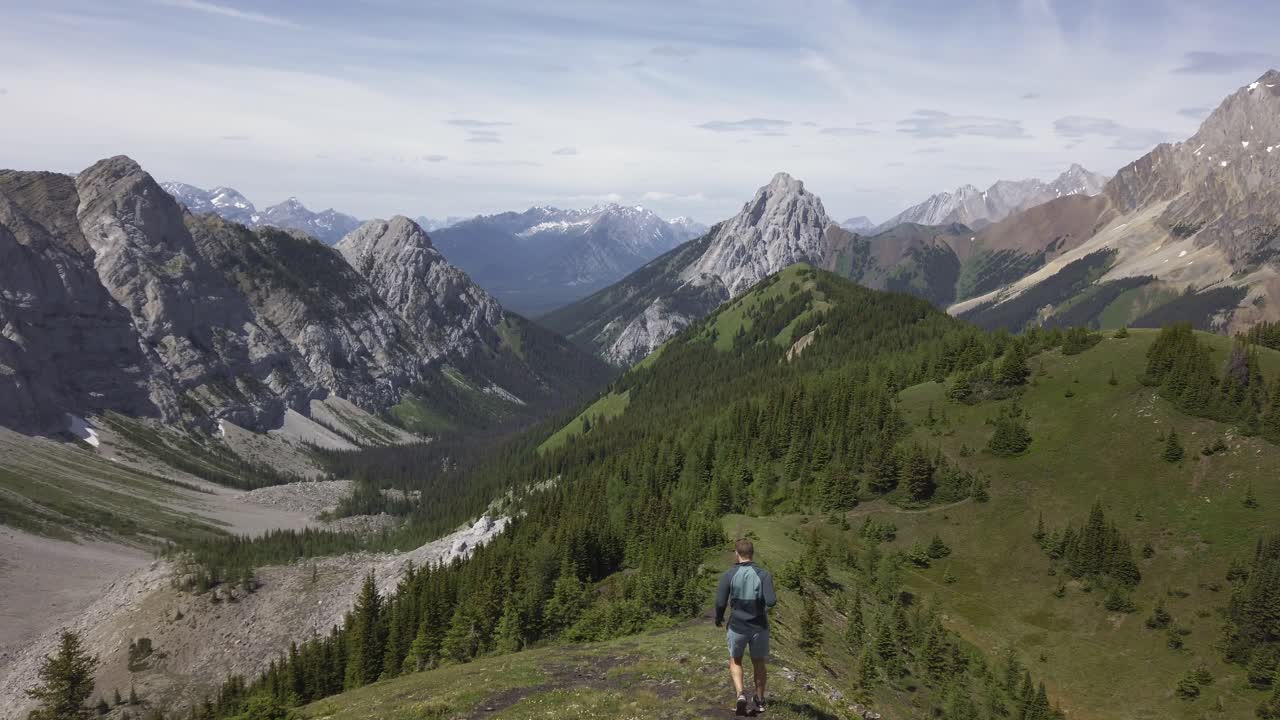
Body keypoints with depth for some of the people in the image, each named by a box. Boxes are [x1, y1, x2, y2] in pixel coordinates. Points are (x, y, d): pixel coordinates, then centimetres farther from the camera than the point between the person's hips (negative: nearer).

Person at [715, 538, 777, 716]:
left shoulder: (728, 575, -11)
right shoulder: (764, 574, -11)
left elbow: (720, 603, -13)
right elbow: (771, 601, -21)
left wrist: (718, 618, 8)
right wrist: (773, 599, 4)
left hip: (737, 627, -1)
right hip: (759, 626, 1)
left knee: (735, 661, 22)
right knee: (759, 662, 23)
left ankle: (741, 694, -1)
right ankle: (760, 701, 36)